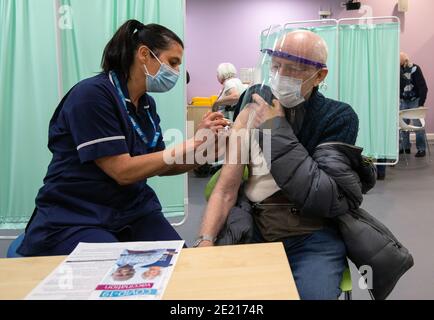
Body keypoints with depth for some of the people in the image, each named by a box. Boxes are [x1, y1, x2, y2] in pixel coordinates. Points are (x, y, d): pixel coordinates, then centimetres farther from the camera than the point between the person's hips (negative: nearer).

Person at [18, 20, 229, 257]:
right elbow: (123, 171, -20)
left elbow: (157, 166, 9)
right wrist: (189, 146, -18)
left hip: (134, 209, 6)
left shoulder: (147, 104, 8)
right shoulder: (93, 94, -15)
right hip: (75, 219, -6)